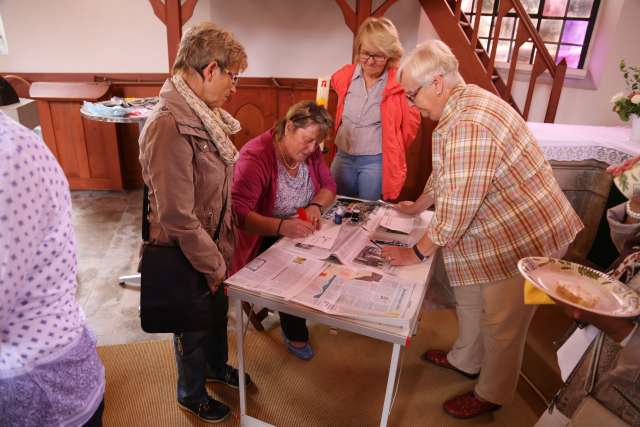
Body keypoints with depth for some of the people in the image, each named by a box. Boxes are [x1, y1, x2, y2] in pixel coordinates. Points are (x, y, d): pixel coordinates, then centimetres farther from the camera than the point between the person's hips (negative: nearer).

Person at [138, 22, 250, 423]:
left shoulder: (201, 112, -2)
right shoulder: (169, 127, -30)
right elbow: (178, 218, -29)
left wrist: (223, 252, 7)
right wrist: (214, 265, -17)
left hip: (213, 245, 8)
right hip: (187, 256, -7)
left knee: (218, 312, 28)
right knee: (194, 327, 18)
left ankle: (216, 367, 57)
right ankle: (192, 394, 47)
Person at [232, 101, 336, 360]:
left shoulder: (310, 152, -3)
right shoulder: (256, 157, -25)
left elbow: (328, 186, 3)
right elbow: (237, 211, -34)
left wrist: (316, 205, -19)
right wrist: (281, 227, -47)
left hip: (299, 232, 6)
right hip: (261, 237, -6)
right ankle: (295, 334, 0)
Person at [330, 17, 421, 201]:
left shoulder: (400, 82, -12)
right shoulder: (344, 76, 0)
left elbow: (411, 123, -1)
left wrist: (393, 151, 8)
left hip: (376, 162, -4)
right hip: (343, 157, 4)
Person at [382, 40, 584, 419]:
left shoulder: (468, 126, -32)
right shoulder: (465, 102, 2)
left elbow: (456, 210, -29)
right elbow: (445, 173, 16)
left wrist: (417, 253, -15)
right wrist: (418, 206, 25)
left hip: (524, 238, -10)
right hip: (501, 229, 10)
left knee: (501, 323, 10)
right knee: (469, 297, 23)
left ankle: (492, 396, 34)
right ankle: (465, 360, 47)